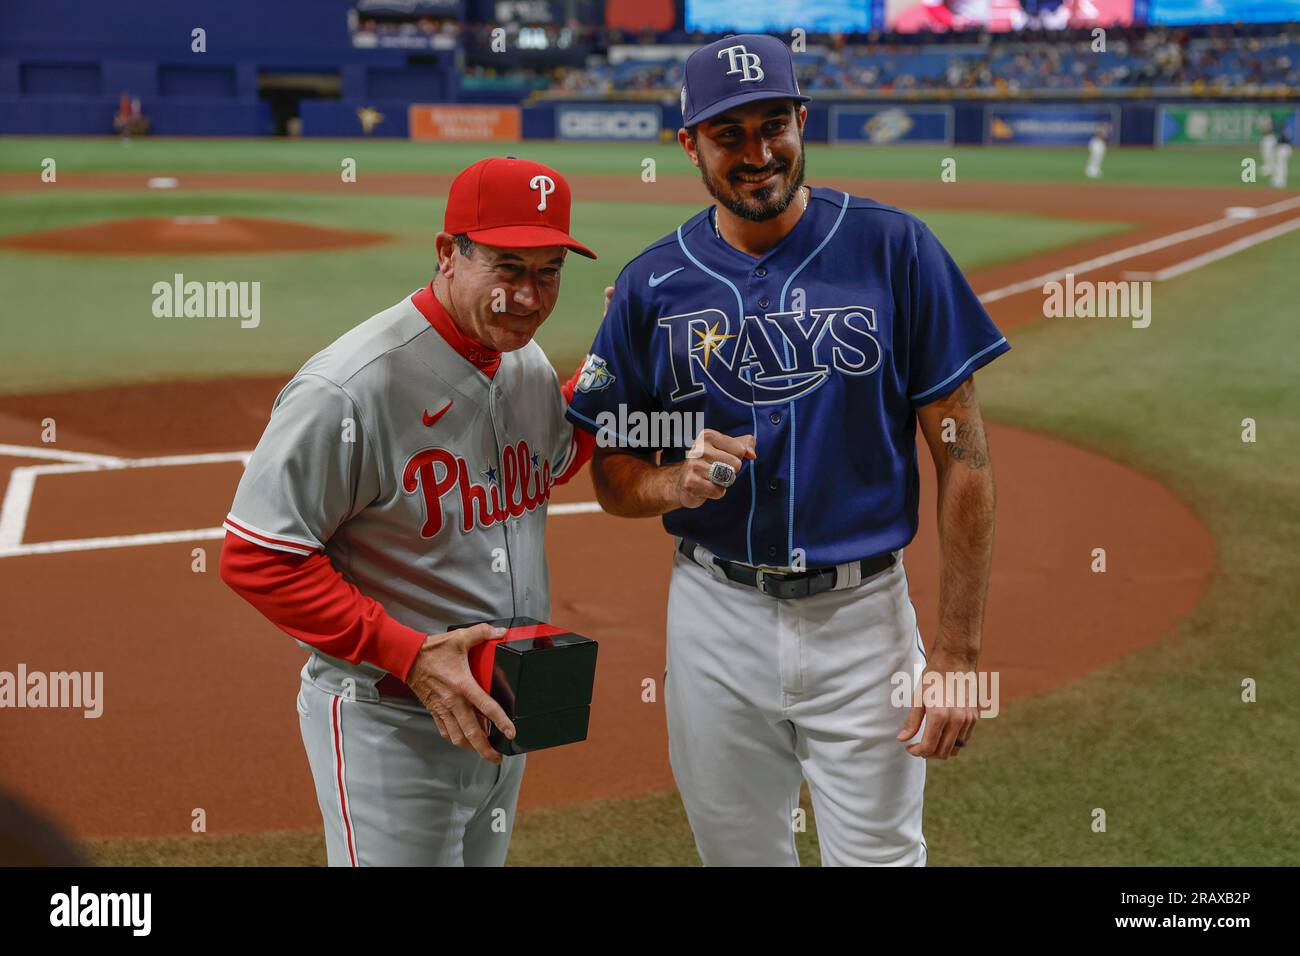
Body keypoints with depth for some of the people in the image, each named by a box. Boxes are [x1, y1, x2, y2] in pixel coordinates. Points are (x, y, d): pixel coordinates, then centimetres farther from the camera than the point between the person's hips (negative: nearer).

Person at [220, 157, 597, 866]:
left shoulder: (529, 366, 2)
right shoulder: (350, 388, -24)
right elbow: (257, 559, -22)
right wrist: (411, 654, -26)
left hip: (498, 712, 8)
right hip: (385, 723, -8)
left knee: (484, 858, 23)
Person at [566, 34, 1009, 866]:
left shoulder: (892, 248, -6)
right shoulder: (653, 282, 1)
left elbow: (964, 457, -7)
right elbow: (612, 474, 7)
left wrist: (958, 653, -11)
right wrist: (679, 483, -17)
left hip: (863, 616, -2)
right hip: (716, 621, 3)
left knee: (881, 855, 4)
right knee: (739, 853, 16)